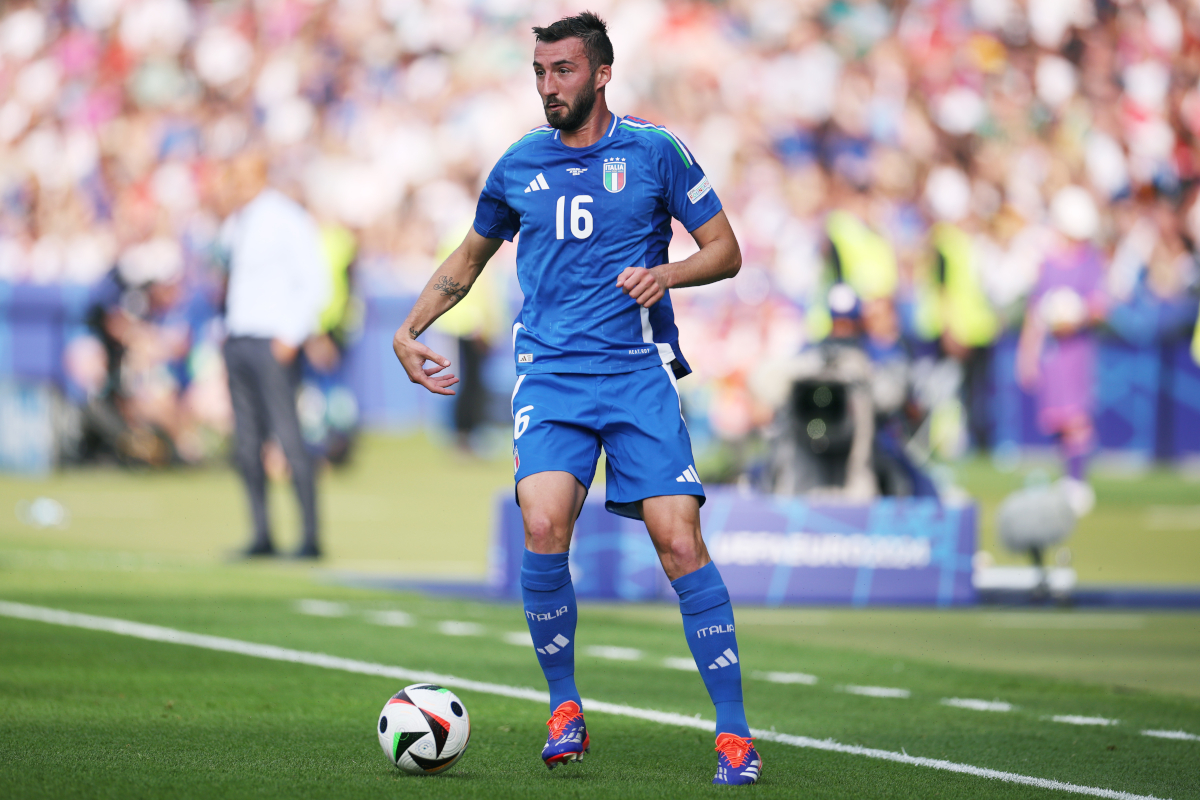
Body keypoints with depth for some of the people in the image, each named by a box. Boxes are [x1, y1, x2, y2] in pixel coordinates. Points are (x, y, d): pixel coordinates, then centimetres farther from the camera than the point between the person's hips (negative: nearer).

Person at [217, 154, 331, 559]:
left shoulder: (286, 219, -7)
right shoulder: (233, 224, 16)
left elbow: (315, 283, -10)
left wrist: (291, 336, -15)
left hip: (272, 342, -8)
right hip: (236, 340, 8)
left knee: (289, 439, -11)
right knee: (246, 445, 5)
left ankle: (311, 538, -9)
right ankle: (262, 537, 10)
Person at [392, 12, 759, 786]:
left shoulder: (653, 150, 2)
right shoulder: (520, 164, 11)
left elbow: (726, 251, 5)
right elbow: (470, 257, 27)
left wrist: (666, 272, -14)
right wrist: (410, 330, 17)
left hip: (639, 372, -2)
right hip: (551, 374, 2)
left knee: (680, 543, -12)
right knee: (543, 527, -20)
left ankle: (734, 733, -4)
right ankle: (565, 709, -1)